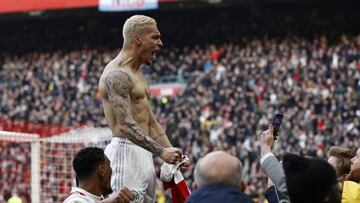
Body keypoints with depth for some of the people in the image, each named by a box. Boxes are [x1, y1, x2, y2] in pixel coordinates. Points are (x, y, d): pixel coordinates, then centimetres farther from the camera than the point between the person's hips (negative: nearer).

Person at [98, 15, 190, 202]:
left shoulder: (136, 74, 19)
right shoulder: (117, 75, -13)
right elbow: (126, 126, -22)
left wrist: (172, 153, 12)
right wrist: (161, 152, -26)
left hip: (143, 154, 10)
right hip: (125, 152, -10)